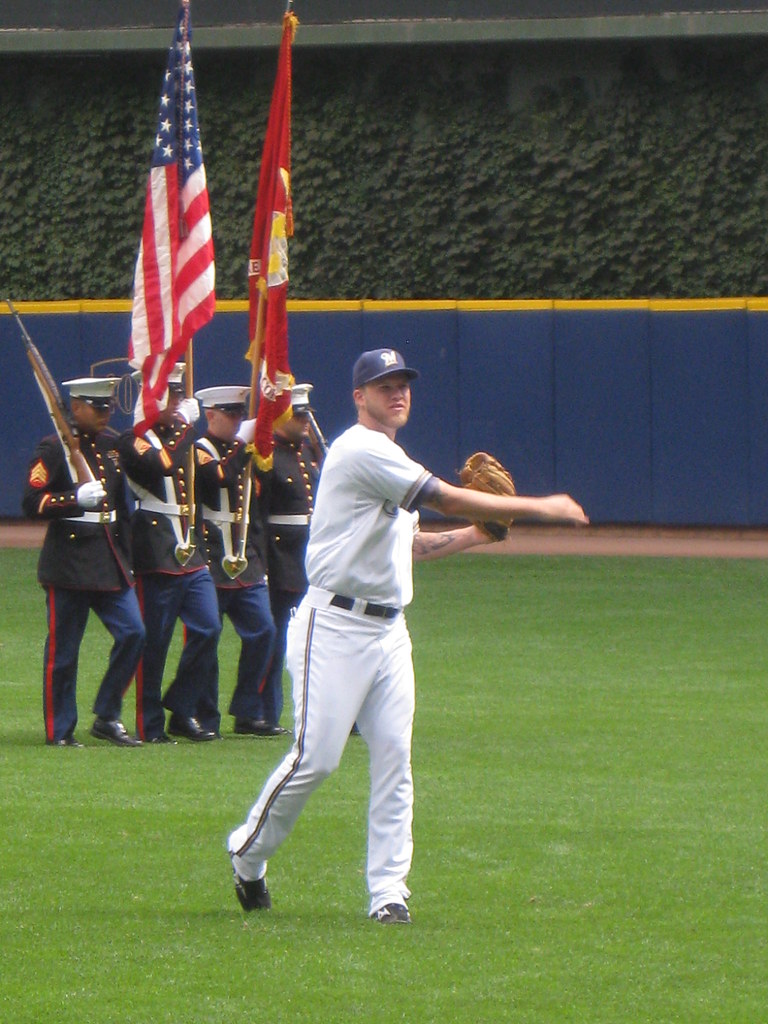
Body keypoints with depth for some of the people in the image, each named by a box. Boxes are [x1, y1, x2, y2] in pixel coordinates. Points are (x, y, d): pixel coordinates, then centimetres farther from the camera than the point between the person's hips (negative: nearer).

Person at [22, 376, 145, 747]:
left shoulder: (114, 444, 12)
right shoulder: (53, 448, -7)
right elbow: (32, 503, -13)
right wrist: (77, 498, -24)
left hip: (111, 561, 6)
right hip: (69, 560, -6)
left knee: (133, 633, -4)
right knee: (63, 650, -1)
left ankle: (107, 717, 8)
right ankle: (60, 731, 8)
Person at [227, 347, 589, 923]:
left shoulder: (389, 461, 19)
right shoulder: (362, 451, -13)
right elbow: (449, 500, -18)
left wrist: (477, 534, 12)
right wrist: (539, 508, -13)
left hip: (388, 631, 9)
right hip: (335, 627, -9)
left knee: (394, 759, 1)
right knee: (316, 757, -9)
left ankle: (388, 892, 1)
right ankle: (249, 853, 11)